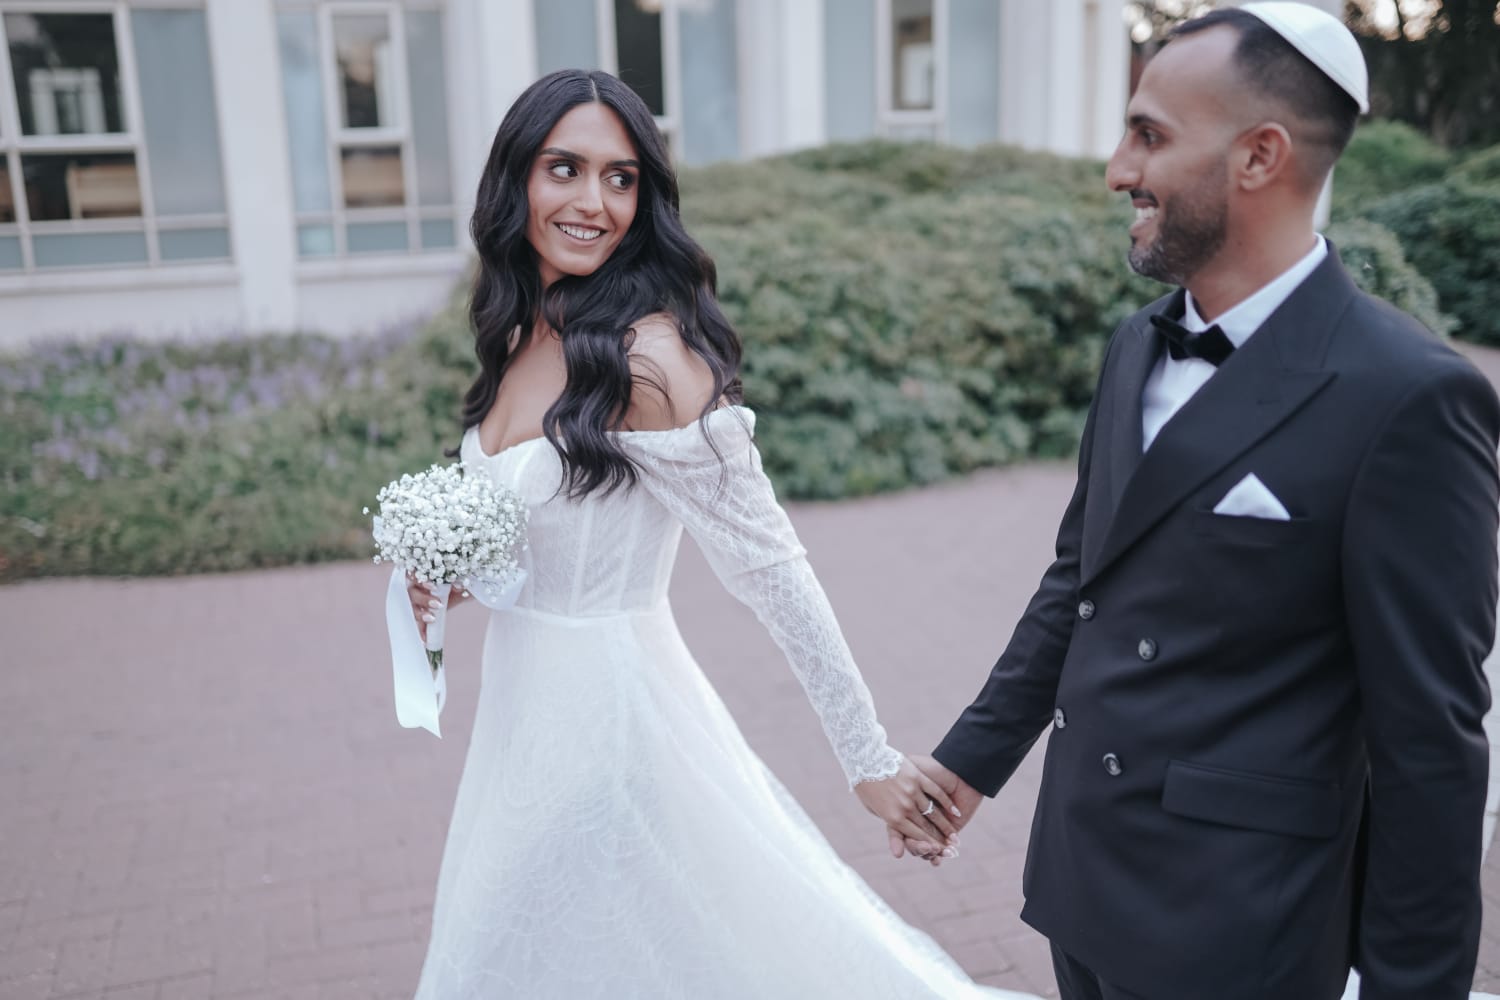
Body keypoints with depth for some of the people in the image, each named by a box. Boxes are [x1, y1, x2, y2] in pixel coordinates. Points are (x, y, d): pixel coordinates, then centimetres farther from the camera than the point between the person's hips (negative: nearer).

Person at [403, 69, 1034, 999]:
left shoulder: (649, 354, -23)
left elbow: (771, 568, -21)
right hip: (523, 720, 9)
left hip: (610, 721, -8)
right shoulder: (521, 335, 2)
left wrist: (871, 759, -17)